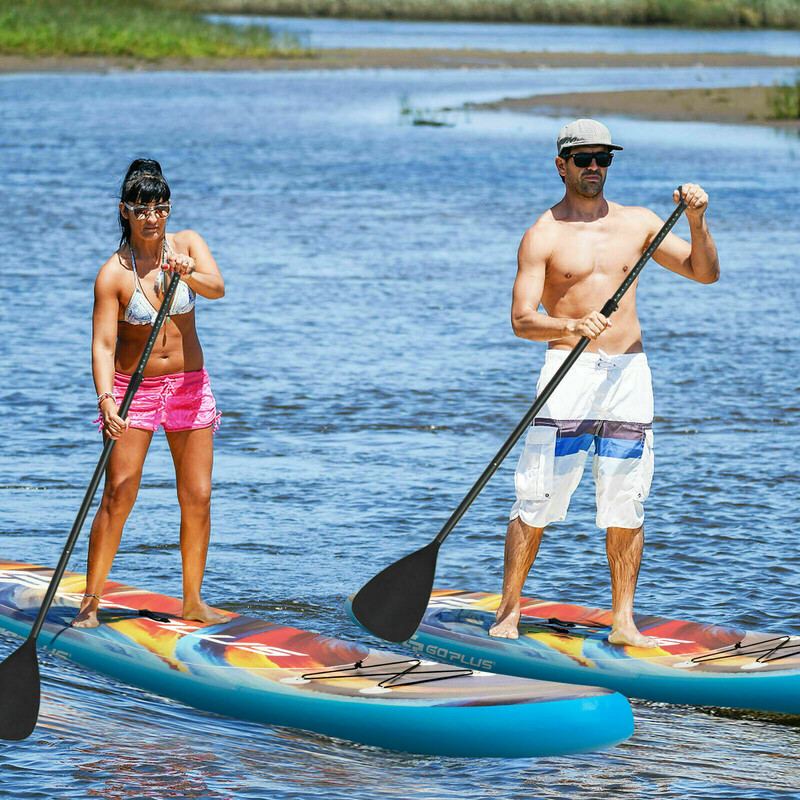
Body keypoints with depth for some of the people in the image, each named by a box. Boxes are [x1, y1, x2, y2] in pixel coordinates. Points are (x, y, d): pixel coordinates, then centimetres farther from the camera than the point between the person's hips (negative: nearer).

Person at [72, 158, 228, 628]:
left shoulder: (188, 245, -3)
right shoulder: (113, 274, -12)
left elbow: (217, 288, -21)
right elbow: (103, 344, -18)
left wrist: (188, 275, -43)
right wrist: (106, 399, -33)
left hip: (189, 385, 3)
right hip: (132, 389, -3)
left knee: (198, 497, 2)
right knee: (118, 495, -9)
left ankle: (193, 601, 13)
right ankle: (90, 603, -4)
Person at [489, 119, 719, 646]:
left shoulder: (639, 223, 11)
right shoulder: (544, 236, -2)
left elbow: (705, 272, 10)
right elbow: (522, 319, -10)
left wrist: (697, 221, -7)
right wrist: (572, 326, -29)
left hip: (629, 370, 4)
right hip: (568, 368, -3)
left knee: (626, 502, 3)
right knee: (538, 499, -6)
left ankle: (623, 621, 10)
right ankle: (508, 614, 2)